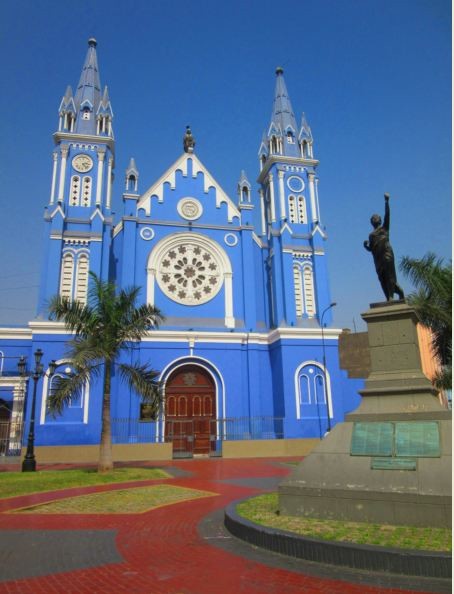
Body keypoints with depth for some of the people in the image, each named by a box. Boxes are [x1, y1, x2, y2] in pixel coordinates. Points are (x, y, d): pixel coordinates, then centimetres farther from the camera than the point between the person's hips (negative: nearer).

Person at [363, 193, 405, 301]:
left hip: (387, 256, -5)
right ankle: (389, 297, 9)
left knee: (389, 276, -9)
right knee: (382, 279, 3)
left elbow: (387, 215, -3)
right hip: (378, 259, 5)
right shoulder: (371, 235, 22)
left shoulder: (384, 228, 9)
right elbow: (370, 248, 21)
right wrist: (366, 245, -2)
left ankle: (391, 297, -6)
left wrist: (386, 201, -13)